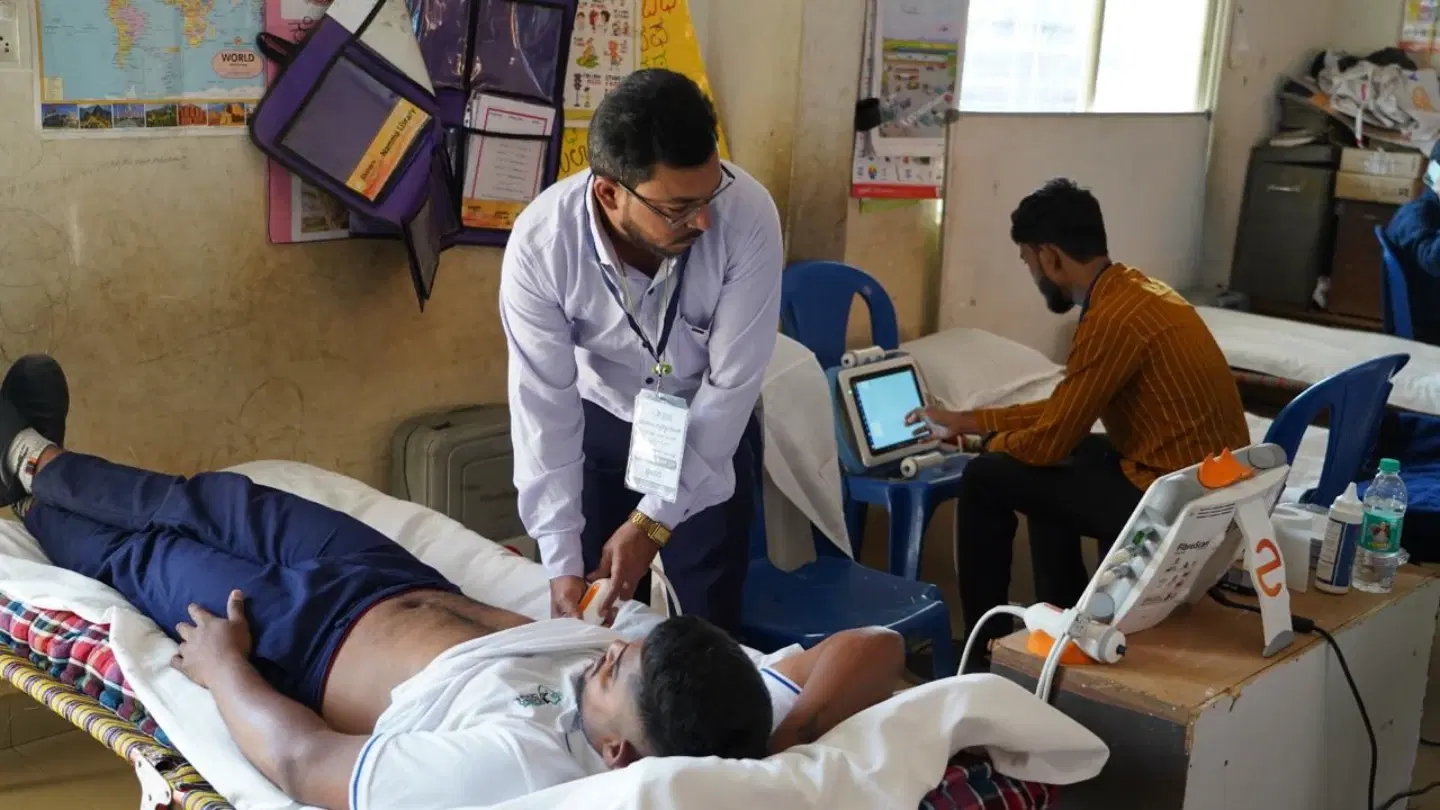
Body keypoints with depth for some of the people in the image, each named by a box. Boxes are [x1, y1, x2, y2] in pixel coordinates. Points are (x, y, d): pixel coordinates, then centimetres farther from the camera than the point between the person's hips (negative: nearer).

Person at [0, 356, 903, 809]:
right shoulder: (715, 721, -31)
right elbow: (878, 646, -23)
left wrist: (222, 665, -16)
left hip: (306, 636, -5)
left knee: (145, 553, 22)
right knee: (208, 500, 26)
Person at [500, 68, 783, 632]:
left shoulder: (748, 215, -31)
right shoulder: (539, 244, -29)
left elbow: (732, 383, -24)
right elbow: (545, 408, -22)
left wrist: (654, 522, -23)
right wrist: (562, 562, -24)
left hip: (712, 425, 0)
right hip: (598, 421, 1)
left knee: (709, 623, 3)